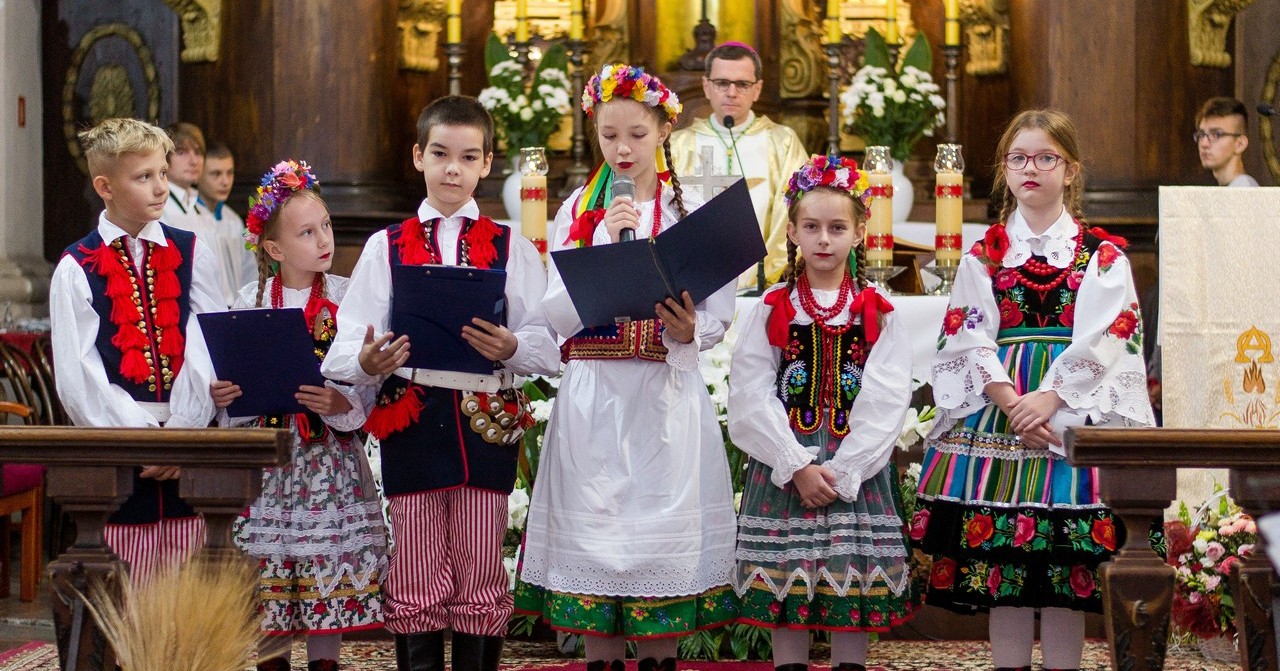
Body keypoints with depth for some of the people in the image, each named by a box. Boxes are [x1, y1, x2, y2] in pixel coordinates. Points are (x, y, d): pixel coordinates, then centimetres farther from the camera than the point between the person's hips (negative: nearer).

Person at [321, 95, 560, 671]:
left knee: (481, 576, 5)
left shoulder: (510, 248, 8)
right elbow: (349, 342, -1)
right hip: (411, 423, 0)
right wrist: (367, 362, -23)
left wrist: (510, 347, -20)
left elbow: (548, 343, 0)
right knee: (416, 577, 4)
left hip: (487, 423, 0)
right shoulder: (386, 246, 8)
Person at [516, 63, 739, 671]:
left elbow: (720, 318, 2)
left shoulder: (693, 212, 5)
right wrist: (606, 243, -11)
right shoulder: (578, 211, 7)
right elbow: (557, 318, -3)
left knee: (661, 524, 0)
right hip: (593, 398, 1)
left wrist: (690, 330, -20)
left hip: (667, 399, -1)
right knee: (594, 529, 1)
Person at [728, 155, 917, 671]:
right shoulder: (770, 312, 4)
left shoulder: (878, 315, 3)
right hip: (783, 467, 0)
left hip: (856, 469, 0)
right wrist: (798, 467, -12)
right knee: (785, 587, 2)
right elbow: (752, 399, -3)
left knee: (854, 586, 1)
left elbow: (884, 406, -4)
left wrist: (839, 472, -13)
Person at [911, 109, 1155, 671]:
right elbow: (968, 339, 2)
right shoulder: (983, 255, 11)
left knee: (1068, 558, -3)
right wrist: (1010, 400, -13)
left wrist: (1050, 398, -16)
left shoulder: (1104, 255, 7)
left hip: (1076, 411, -1)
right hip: (995, 410, 1)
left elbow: (1103, 339, -4)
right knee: (1000, 558, -1)